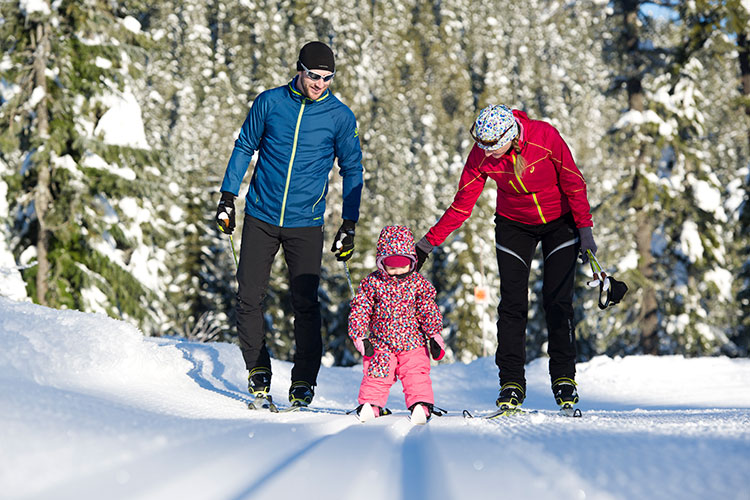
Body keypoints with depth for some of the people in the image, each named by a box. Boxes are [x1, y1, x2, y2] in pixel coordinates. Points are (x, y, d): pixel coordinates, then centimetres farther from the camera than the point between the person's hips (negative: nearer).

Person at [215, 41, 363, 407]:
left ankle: (303, 384, 5)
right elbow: (245, 147, 11)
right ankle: (258, 371, 16)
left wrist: (349, 225, 3)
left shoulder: (340, 116, -1)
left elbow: (352, 170, 8)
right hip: (261, 216, 1)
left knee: (305, 302, -5)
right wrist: (227, 197, 5)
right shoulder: (270, 102, 0)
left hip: (306, 224, -1)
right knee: (249, 296, -1)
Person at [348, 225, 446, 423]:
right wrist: (360, 336, -7)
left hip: (413, 343, 0)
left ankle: (421, 404, -9)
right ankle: (370, 405, 0)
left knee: (417, 375, -9)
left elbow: (429, 310, 3)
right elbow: (359, 310, 0)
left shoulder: (418, 283, 1)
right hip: (380, 344, 0)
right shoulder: (372, 283, 0)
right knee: (376, 376, -6)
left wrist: (435, 335, -5)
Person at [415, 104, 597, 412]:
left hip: (559, 222, -2)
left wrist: (585, 230, -16)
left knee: (557, 300, -6)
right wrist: (427, 244, -12)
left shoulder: (545, 137, -26)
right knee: (512, 303, -8)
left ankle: (564, 377, 6)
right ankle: (511, 382, -4)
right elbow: (462, 205, -10)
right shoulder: (480, 157, -19)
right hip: (514, 226, 2)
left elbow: (573, 183, -15)